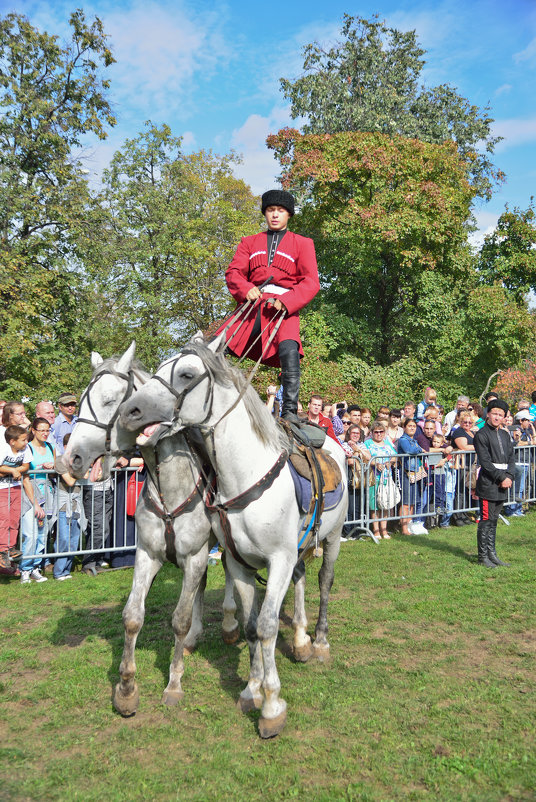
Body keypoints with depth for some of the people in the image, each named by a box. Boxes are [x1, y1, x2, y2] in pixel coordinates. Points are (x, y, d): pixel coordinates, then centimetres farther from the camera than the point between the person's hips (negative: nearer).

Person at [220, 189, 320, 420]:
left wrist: (286, 301, -15)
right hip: (253, 306, 3)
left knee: (289, 351, -30)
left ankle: (290, 412, -27)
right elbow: (233, 272, 10)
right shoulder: (249, 242, 23)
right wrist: (246, 289, -14)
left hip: (285, 308, -3)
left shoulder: (302, 243, 14)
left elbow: (311, 282, 3)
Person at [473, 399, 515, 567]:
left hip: (502, 485, 7)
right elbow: (485, 462, -13)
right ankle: (483, 556, 5)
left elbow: (511, 458, 12)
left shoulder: (505, 435, 15)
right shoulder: (481, 435, -7)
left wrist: (509, 477, -4)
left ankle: (492, 554, 20)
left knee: (493, 520, 13)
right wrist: (502, 478, -15)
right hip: (488, 485, -7)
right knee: (486, 520, -3)